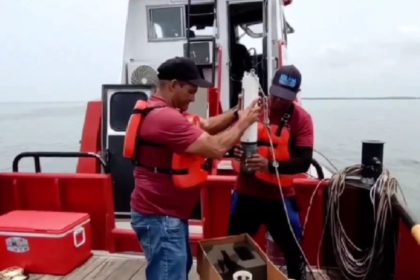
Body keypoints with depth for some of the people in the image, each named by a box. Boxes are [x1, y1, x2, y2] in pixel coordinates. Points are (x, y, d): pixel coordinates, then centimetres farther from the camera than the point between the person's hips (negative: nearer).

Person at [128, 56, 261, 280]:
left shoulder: (165, 112, 10)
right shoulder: (164, 118, -26)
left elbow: (205, 125, 10)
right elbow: (216, 147, -27)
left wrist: (237, 113, -2)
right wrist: (244, 122, -13)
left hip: (168, 212, 11)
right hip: (159, 216, -11)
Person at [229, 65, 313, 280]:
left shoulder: (302, 118, -9)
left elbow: (304, 162, -18)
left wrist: (271, 165, -34)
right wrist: (236, 149, -21)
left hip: (280, 197, -1)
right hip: (246, 193, 2)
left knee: (294, 250, 13)